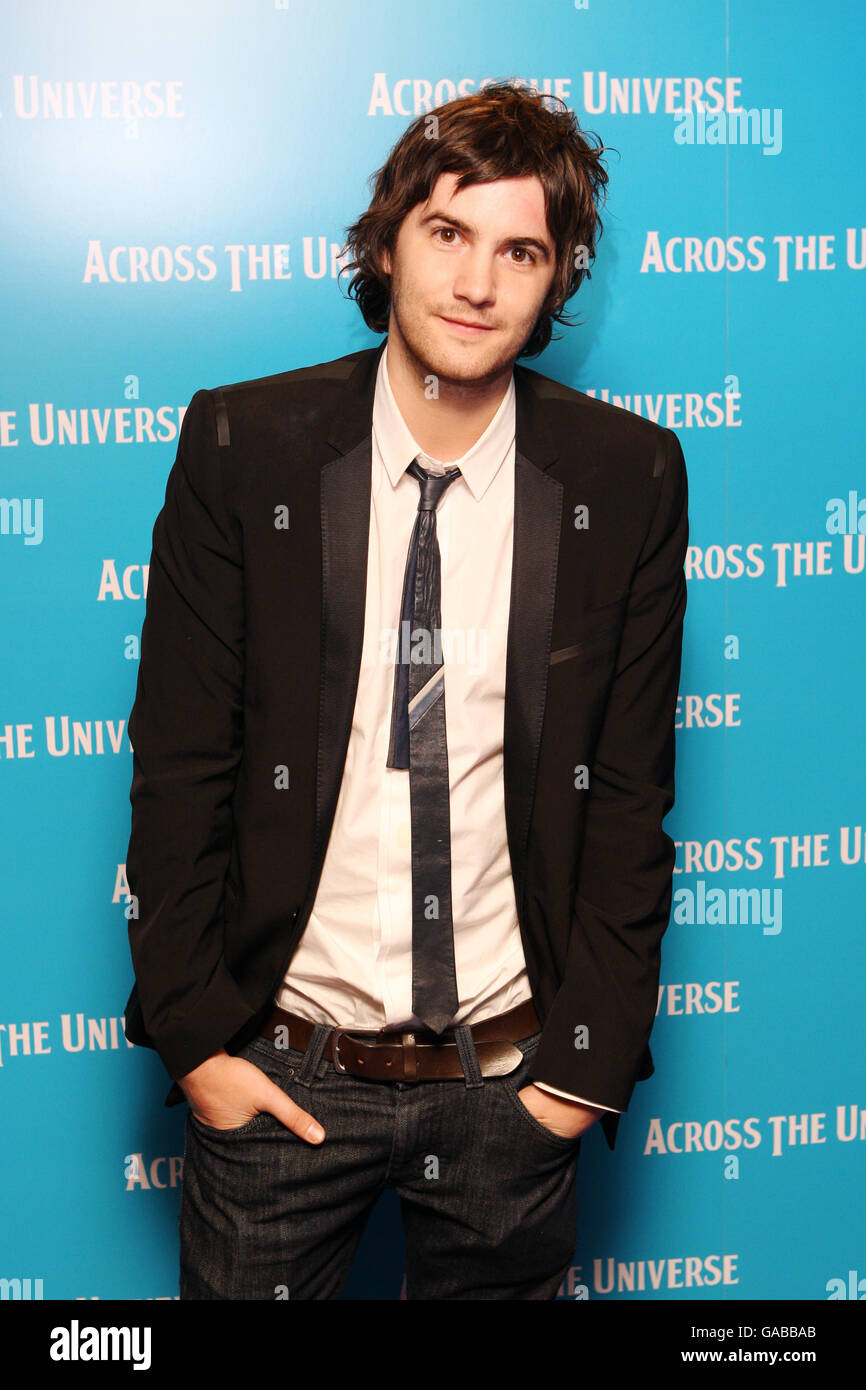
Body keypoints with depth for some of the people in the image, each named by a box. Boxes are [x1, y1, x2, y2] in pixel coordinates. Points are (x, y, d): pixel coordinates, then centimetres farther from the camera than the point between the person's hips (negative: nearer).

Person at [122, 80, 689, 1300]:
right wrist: (194, 1036, -5)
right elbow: (179, 763, -3)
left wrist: (586, 1062, -3)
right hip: (281, 1069, 0)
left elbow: (630, 791, -1)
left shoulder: (629, 476, -4)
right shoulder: (241, 445, -6)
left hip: (511, 1077, 1)